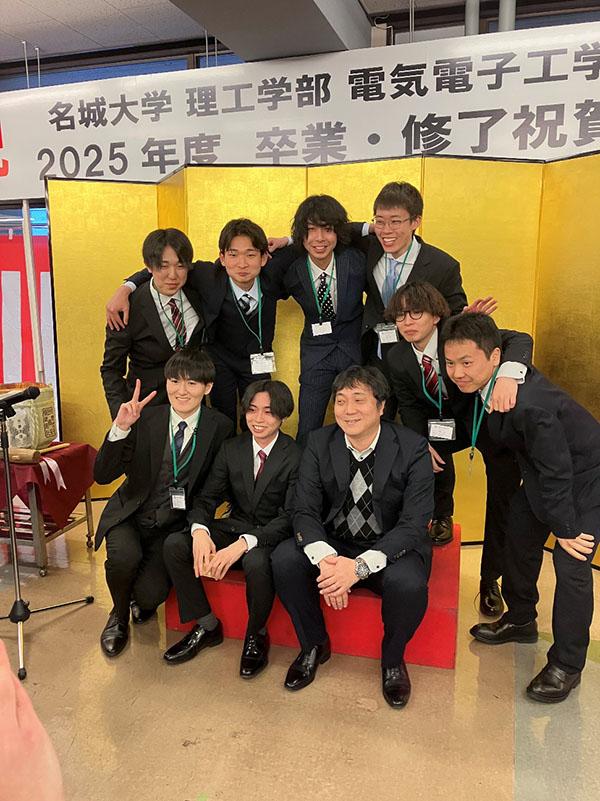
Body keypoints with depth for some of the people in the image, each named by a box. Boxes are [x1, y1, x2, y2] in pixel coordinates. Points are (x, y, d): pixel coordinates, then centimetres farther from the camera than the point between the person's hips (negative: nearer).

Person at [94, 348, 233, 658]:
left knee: (150, 594, -19)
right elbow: (102, 476, -14)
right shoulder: (145, 419, -9)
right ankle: (119, 617, 6)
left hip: (176, 525, 0)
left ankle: (142, 601, 23)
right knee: (124, 556, -30)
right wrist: (120, 429, -28)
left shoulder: (220, 428, -7)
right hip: (131, 516, 0)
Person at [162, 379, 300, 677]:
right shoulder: (231, 449, 4)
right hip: (233, 528, 5)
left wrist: (244, 543, -32)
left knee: (256, 562, -38)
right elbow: (207, 497, 1)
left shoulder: (296, 456, -12)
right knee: (174, 544, -17)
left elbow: (290, 517, -18)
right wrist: (200, 531, -23)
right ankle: (207, 626, 2)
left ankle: (256, 635, -5)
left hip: (271, 537, -5)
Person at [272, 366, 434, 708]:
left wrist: (361, 565, -33)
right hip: (333, 542, 3)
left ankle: (393, 658, 2)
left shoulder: (413, 448, -15)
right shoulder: (319, 443, -7)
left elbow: (414, 524, -19)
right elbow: (305, 511, -9)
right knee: (284, 559, -23)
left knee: (409, 583, -33)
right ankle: (314, 644, 5)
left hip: (392, 548, -2)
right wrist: (325, 559, -30)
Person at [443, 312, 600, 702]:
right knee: (520, 540, 16)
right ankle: (520, 620, 39)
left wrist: (566, 529, -17)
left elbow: (557, 473, -30)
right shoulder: (483, 381, -16)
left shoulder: (530, 404, -40)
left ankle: (566, 664, 12)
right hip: (543, 469, 9)